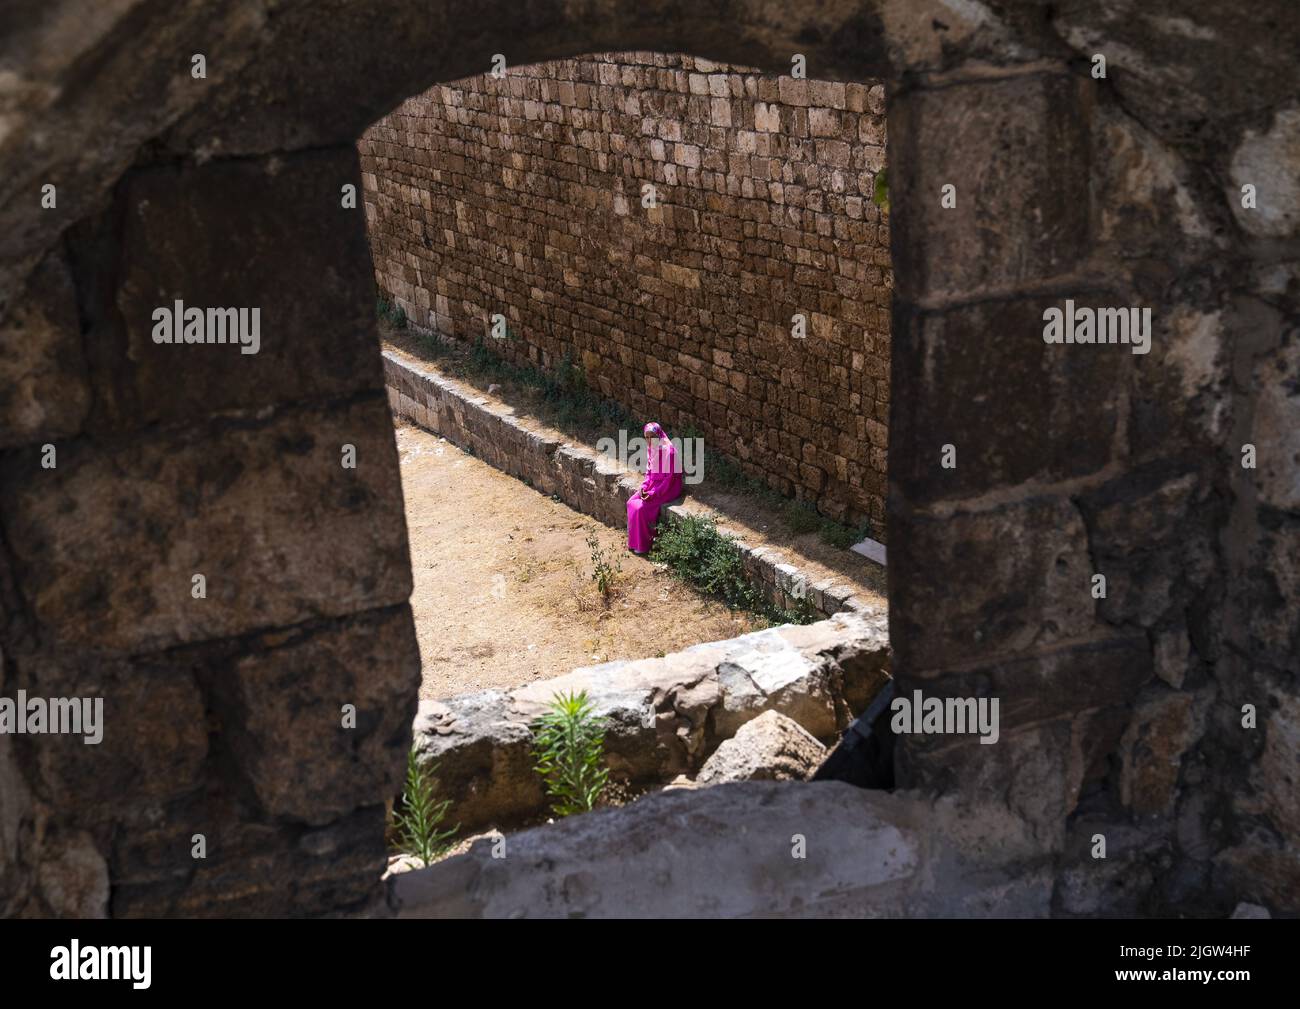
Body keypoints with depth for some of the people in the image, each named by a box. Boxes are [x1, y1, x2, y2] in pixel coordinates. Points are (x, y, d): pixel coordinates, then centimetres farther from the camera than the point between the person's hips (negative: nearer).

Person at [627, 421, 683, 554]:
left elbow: (670, 477, -21)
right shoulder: (651, 449, 2)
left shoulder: (669, 451, -23)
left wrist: (653, 493, -22)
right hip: (653, 483, 8)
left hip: (668, 488, -8)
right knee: (631, 502, -7)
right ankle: (634, 540, 3)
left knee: (641, 508, -21)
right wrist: (643, 486, -4)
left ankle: (644, 544, -5)